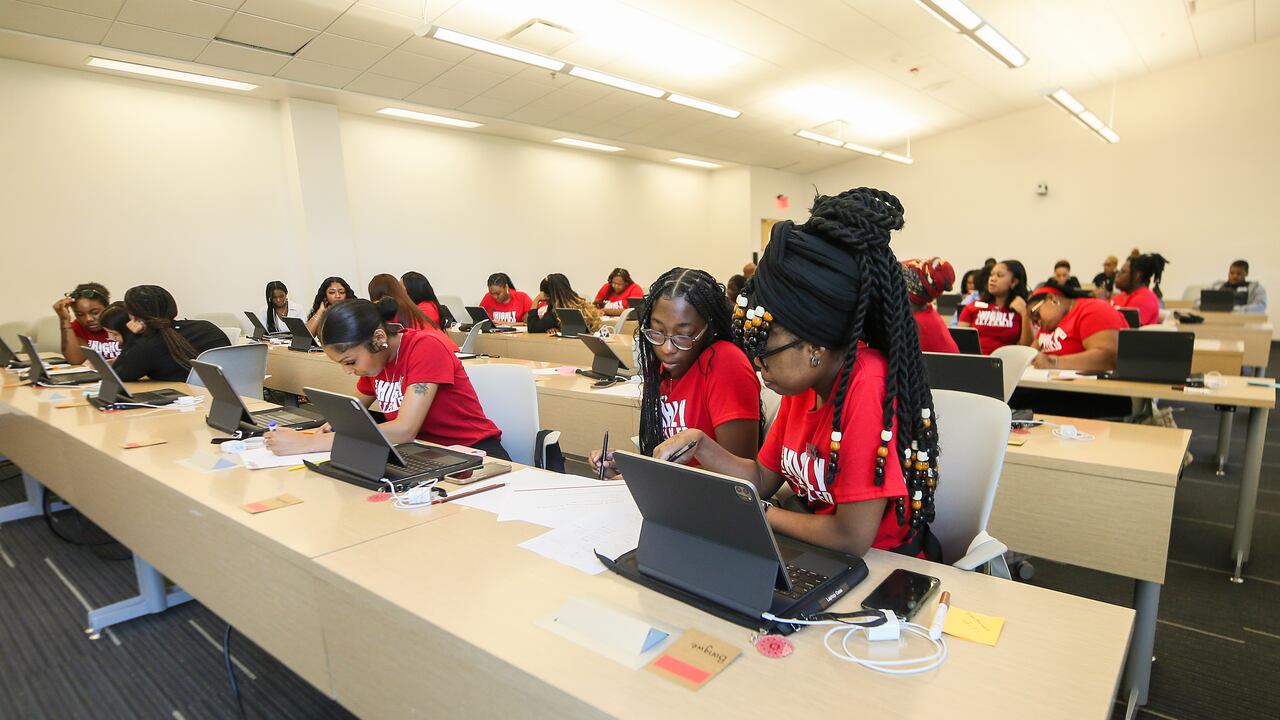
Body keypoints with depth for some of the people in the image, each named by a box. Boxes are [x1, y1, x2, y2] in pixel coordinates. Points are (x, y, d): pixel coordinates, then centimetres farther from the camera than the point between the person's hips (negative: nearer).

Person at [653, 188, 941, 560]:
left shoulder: (870, 387, -25)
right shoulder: (803, 383, -2)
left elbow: (852, 537, -24)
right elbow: (763, 479, 6)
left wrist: (761, 514, -9)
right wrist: (700, 446, -9)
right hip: (817, 557, 6)